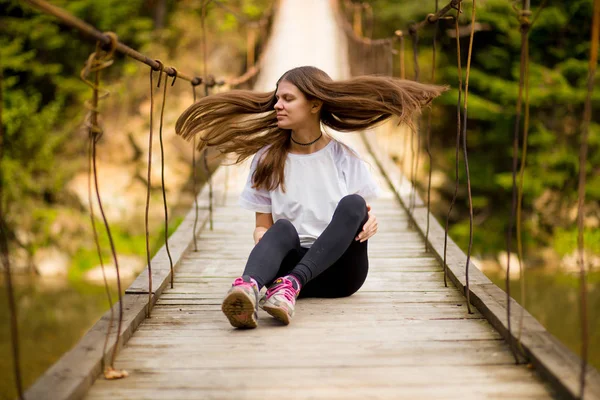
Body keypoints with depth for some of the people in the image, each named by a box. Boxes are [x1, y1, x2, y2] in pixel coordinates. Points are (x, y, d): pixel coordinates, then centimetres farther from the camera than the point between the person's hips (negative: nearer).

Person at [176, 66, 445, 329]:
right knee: (283, 228, -32)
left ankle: (291, 285, -46)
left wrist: (371, 221, -13)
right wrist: (262, 239, -14)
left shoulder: (344, 157, 7)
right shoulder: (267, 159, 8)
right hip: (291, 262, 0)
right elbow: (262, 225, 10)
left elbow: (362, 213, 12)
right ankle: (247, 287, -65)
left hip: (339, 270, 1)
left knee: (352, 204, -26)